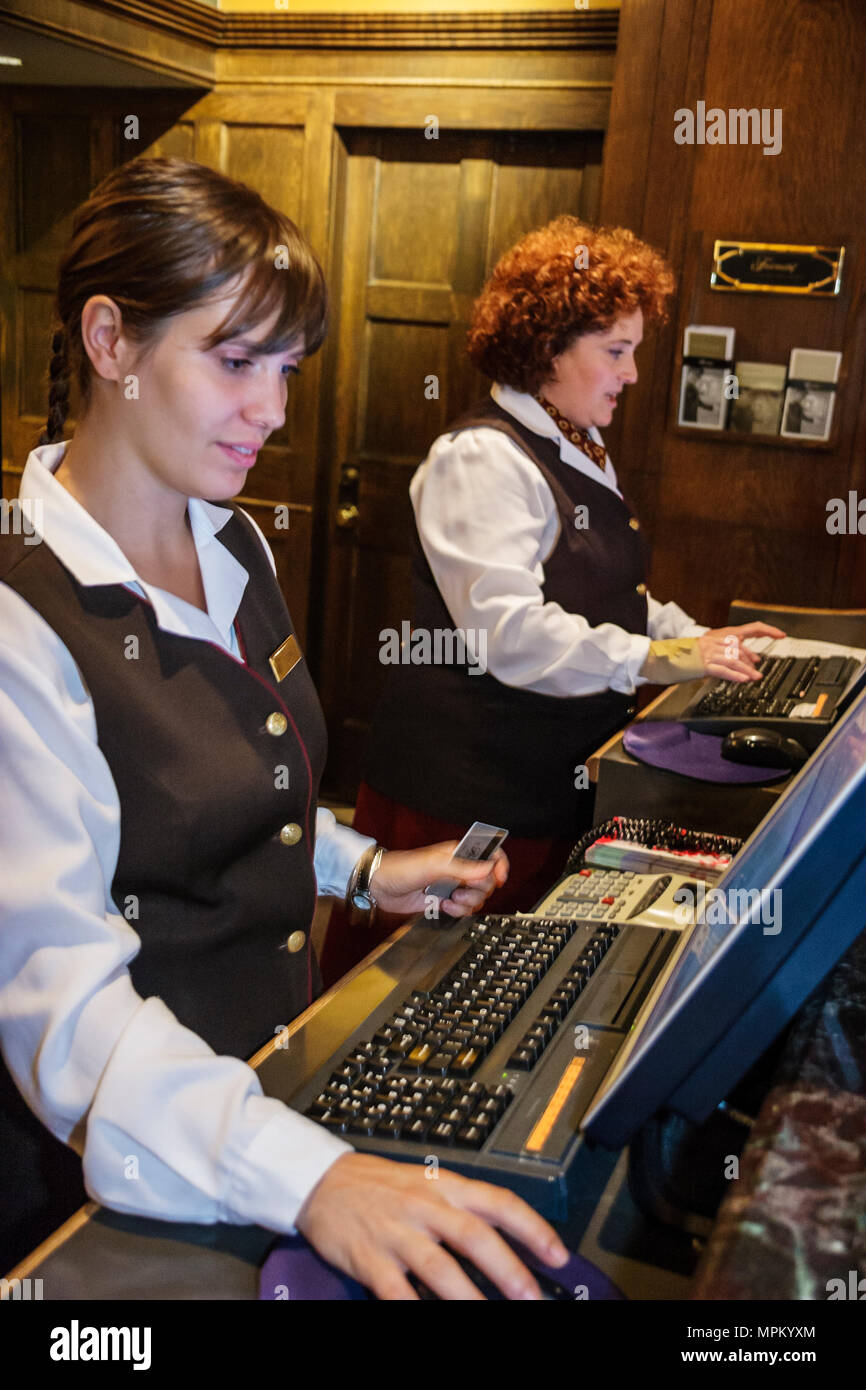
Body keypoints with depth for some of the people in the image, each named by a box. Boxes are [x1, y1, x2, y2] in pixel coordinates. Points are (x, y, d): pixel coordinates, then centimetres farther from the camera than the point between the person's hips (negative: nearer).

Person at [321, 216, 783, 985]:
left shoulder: (583, 456, 16)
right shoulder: (483, 458, -16)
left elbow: (608, 596, 24)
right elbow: (506, 629, -26)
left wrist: (705, 640, 10)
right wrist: (657, 658, -28)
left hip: (557, 781, 9)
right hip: (463, 790, -9)